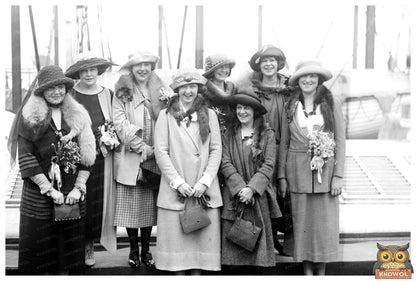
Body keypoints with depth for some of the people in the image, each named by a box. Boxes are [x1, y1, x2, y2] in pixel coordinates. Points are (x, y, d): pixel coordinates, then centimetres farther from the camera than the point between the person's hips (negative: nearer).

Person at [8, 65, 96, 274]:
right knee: (40, 246, 3)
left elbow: (87, 155, 6)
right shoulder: (30, 118, 0)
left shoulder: (78, 116, 9)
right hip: (39, 196, -2)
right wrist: (50, 189, -11)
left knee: (71, 247, 6)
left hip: (73, 195, 2)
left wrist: (78, 188, -4)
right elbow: (26, 158, -7)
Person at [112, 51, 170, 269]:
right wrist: (142, 147, -13)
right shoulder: (122, 92, 3)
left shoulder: (161, 91, 11)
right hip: (130, 158, -2)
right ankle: (133, 249, 15)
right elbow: (120, 122, -6)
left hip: (155, 158, 2)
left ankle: (146, 249, 19)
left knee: (150, 205, 6)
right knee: (131, 205, 1)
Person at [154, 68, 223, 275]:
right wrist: (178, 182, -9)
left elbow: (216, 150, 4)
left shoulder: (209, 115, 8)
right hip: (175, 189, -1)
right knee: (176, 236, 1)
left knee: (202, 236, 3)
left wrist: (204, 182, -7)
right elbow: (161, 151, -2)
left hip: (204, 189, 1)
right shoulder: (166, 115, 3)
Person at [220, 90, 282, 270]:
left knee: (258, 240, 0)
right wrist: (240, 188, -13)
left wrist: (251, 188, -14)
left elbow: (268, 165, -3)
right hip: (234, 197, 1)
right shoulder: (228, 135, 7)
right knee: (233, 241, -1)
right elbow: (225, 164, -1)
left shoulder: (267, 135, 4)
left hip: (258, 197, 0)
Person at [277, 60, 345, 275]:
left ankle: (321, 271, 16)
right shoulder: (291, 106, 6)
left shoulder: (332, 103, 0)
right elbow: (284, 142, 8)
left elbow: (340, 140, -1)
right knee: (302, 222, 6)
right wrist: (282, 176, 4)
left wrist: (338, 175, -7)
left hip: (324, 170, -1)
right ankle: (307, 271, 18)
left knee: (325, 223, 2)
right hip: (298, 172, 2)